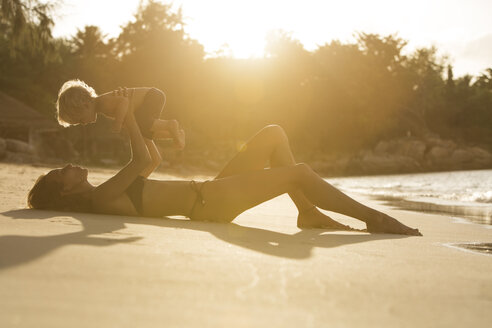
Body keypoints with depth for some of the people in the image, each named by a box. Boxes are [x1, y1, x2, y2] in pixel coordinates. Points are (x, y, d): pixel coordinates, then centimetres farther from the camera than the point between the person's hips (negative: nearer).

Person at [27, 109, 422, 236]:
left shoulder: (105, 194, 14)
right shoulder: (97, 198, -15)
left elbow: (149, 162, 25)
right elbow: (142, 162, -23)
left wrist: (138, 121, 18)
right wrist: (128, 116, -11)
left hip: (210, 193, 10)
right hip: (209, 205, -10)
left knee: (274, 133, 7)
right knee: (300, 171, -15)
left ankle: (309, 213, 6)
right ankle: (373, 217, -3)